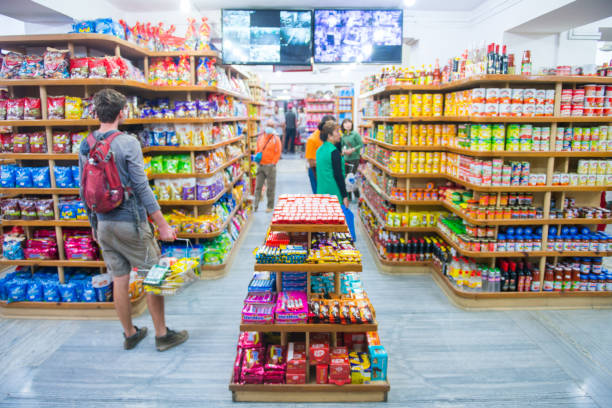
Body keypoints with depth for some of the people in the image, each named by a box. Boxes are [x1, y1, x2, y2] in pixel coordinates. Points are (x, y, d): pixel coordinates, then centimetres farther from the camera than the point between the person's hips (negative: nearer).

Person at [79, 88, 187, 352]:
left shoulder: (85, 147, 5)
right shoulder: (127, 143, -14)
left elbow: (85, 190, 10)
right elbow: (141, 187, -17)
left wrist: (94, 225, 22)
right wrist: (163, 225, -12)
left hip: (103, 224, 6)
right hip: (130, 222, -6)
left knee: (120, 280, 15)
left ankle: (130, 334, 29)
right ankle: (162, 335, 17)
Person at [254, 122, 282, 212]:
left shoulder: (276, 139, -3)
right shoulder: (260, 138, 10)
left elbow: (278, 153, -5)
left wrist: (273, 163, -10)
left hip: (270, 166, -4)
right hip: (260, 165, 4)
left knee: (270, 187, 3)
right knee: (258, 186, 2)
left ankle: (270, 207, 13)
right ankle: (255, 205, 5)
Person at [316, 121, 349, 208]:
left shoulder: (319, 150, 9)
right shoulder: (334, 152, -16)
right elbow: (338, 175, -17)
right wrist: (345, 196, -13)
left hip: (321, 192, 8)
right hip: (334, 194, -8)